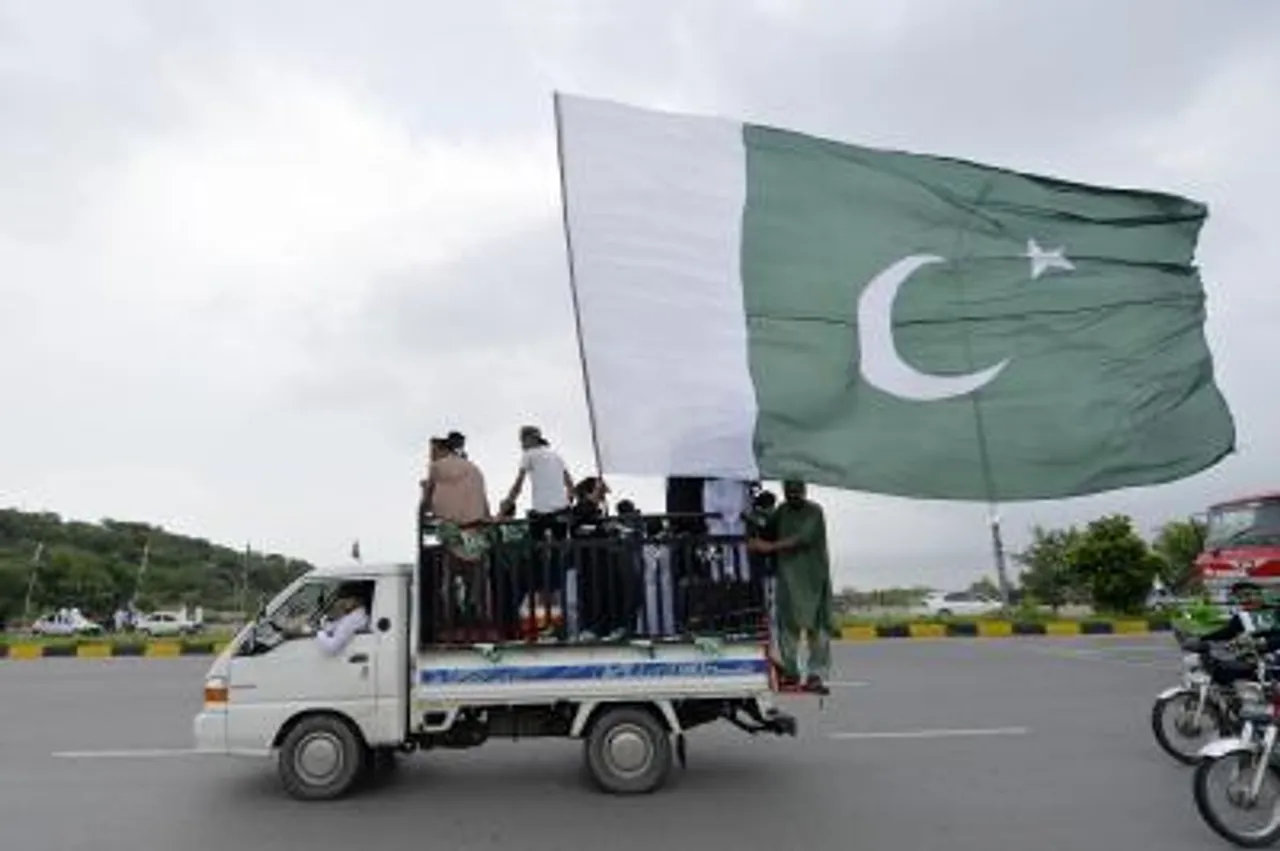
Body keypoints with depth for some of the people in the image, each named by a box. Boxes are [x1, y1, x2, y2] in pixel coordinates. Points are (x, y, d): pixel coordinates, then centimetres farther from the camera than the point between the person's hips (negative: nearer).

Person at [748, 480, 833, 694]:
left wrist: (769, 547, -20)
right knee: (787, 624, -1)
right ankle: (790, 672, 6)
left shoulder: (814, 511, -4)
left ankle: (816, 675, 1)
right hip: (787, 577, 4)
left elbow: (803, 538, -17)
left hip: (813, 577, -3)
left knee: (817, 627, -5)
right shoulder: (782, 511, 12)